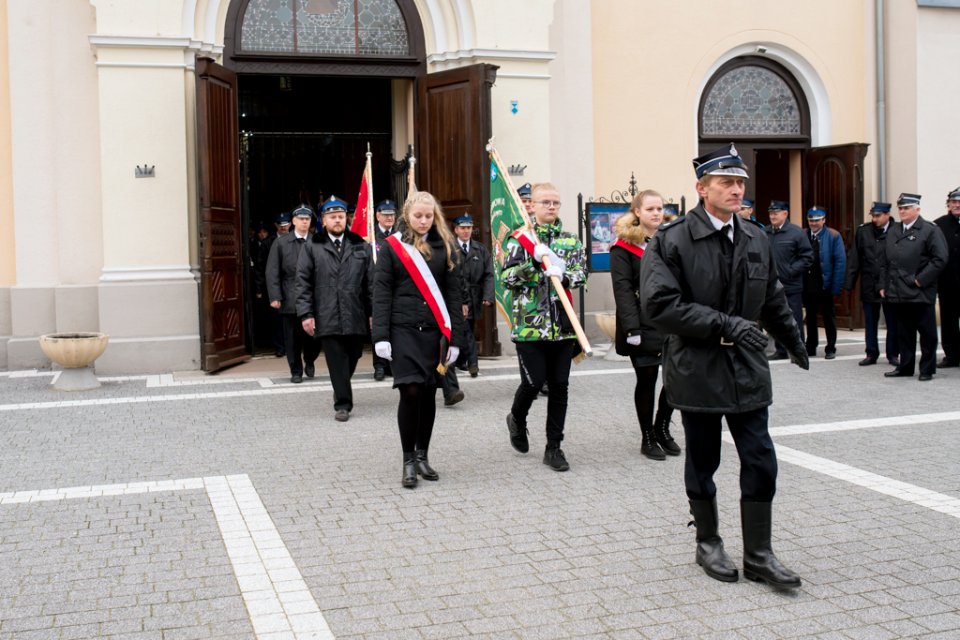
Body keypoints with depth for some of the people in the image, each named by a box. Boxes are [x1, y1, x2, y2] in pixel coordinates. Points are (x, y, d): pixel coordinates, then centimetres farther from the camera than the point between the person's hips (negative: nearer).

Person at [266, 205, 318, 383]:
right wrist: (275, 297, -6)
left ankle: (309, 362, 30)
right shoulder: (281, 243, 5)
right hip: (290, 300, 1)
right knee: (292, 338, 5)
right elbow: (272, 272, 2)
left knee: (313, 335, 2)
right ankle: (296, 371, 20)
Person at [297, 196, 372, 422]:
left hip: (356, 317, 2)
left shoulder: (360, 246, 11)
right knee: (337, 362, -3)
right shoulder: (312, 247, 6)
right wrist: (306, 313, -5)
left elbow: (371, 282, 10)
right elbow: (303, 283, 3)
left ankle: (342, 394, 35)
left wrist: (373, 312, 3)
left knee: (352, 359, 11)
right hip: (327, 318, -2)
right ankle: (342, 404, 5)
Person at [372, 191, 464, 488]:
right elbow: (381, 293, 0)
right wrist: (381, 336, -8)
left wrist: (455, 337, 2)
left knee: (428, 393, 7)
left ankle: (422, 456, 21)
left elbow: (453, 294, 7)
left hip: (434, 330, 2)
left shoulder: (443, 247, 8)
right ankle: (408, 460, 4)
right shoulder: (392, 246, 3)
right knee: (410, 391, -9)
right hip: (403, 330, -2)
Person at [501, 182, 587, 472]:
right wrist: (534, 260, -19)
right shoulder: (520, 239, 1)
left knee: (559, 387, 4)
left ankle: (554, 447, 14)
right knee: (533, 382, -2)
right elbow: (507, 277, -7)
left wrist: (563, 274, -17)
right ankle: (517, 419, 30)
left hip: (563, 325, 3)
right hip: (529, 325, -3)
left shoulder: (571, 240, 11)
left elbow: (581, 274, 3)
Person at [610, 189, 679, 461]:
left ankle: (662, 428, 23)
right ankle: (648, 438, 17)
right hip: (643, 324, -5)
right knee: (647, 379, 2)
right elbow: (623, 289, -11)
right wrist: (632, 328, -19)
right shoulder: (624, 247, -4)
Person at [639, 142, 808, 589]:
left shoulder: (756, 240, 8)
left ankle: (758, 555, 16)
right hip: (697, 370, -4)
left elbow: (773, 301, 21)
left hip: (747, 369, 4)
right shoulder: (671, 241, -10)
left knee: (760, 463, 3)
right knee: (703, 464, 10)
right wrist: (724, 324, -22)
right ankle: (708, 544, 29)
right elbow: (659, 304, -20)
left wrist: (794, 343, 29)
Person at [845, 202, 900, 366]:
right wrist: (850, 282, 0)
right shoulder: (863, 231, 2)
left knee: (893, 323, 7)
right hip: (869, 285, 3)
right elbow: (854, 258, 3)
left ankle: (893, 354, 17)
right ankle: (871, 354, 18)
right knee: (870, 323, 10)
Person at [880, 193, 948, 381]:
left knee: (927, 334, 3)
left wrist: (921, 280, -14)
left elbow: (940, 258, -11)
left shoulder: (930, 230, -5)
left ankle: (927, 369, 11)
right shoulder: (893, 232, 15)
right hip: (897, 294, 6)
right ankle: (905, 367, 20)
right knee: (904, 333, 12)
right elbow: (886, 262, 18)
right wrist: (884, 286, 12)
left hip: (920, 294, -6)